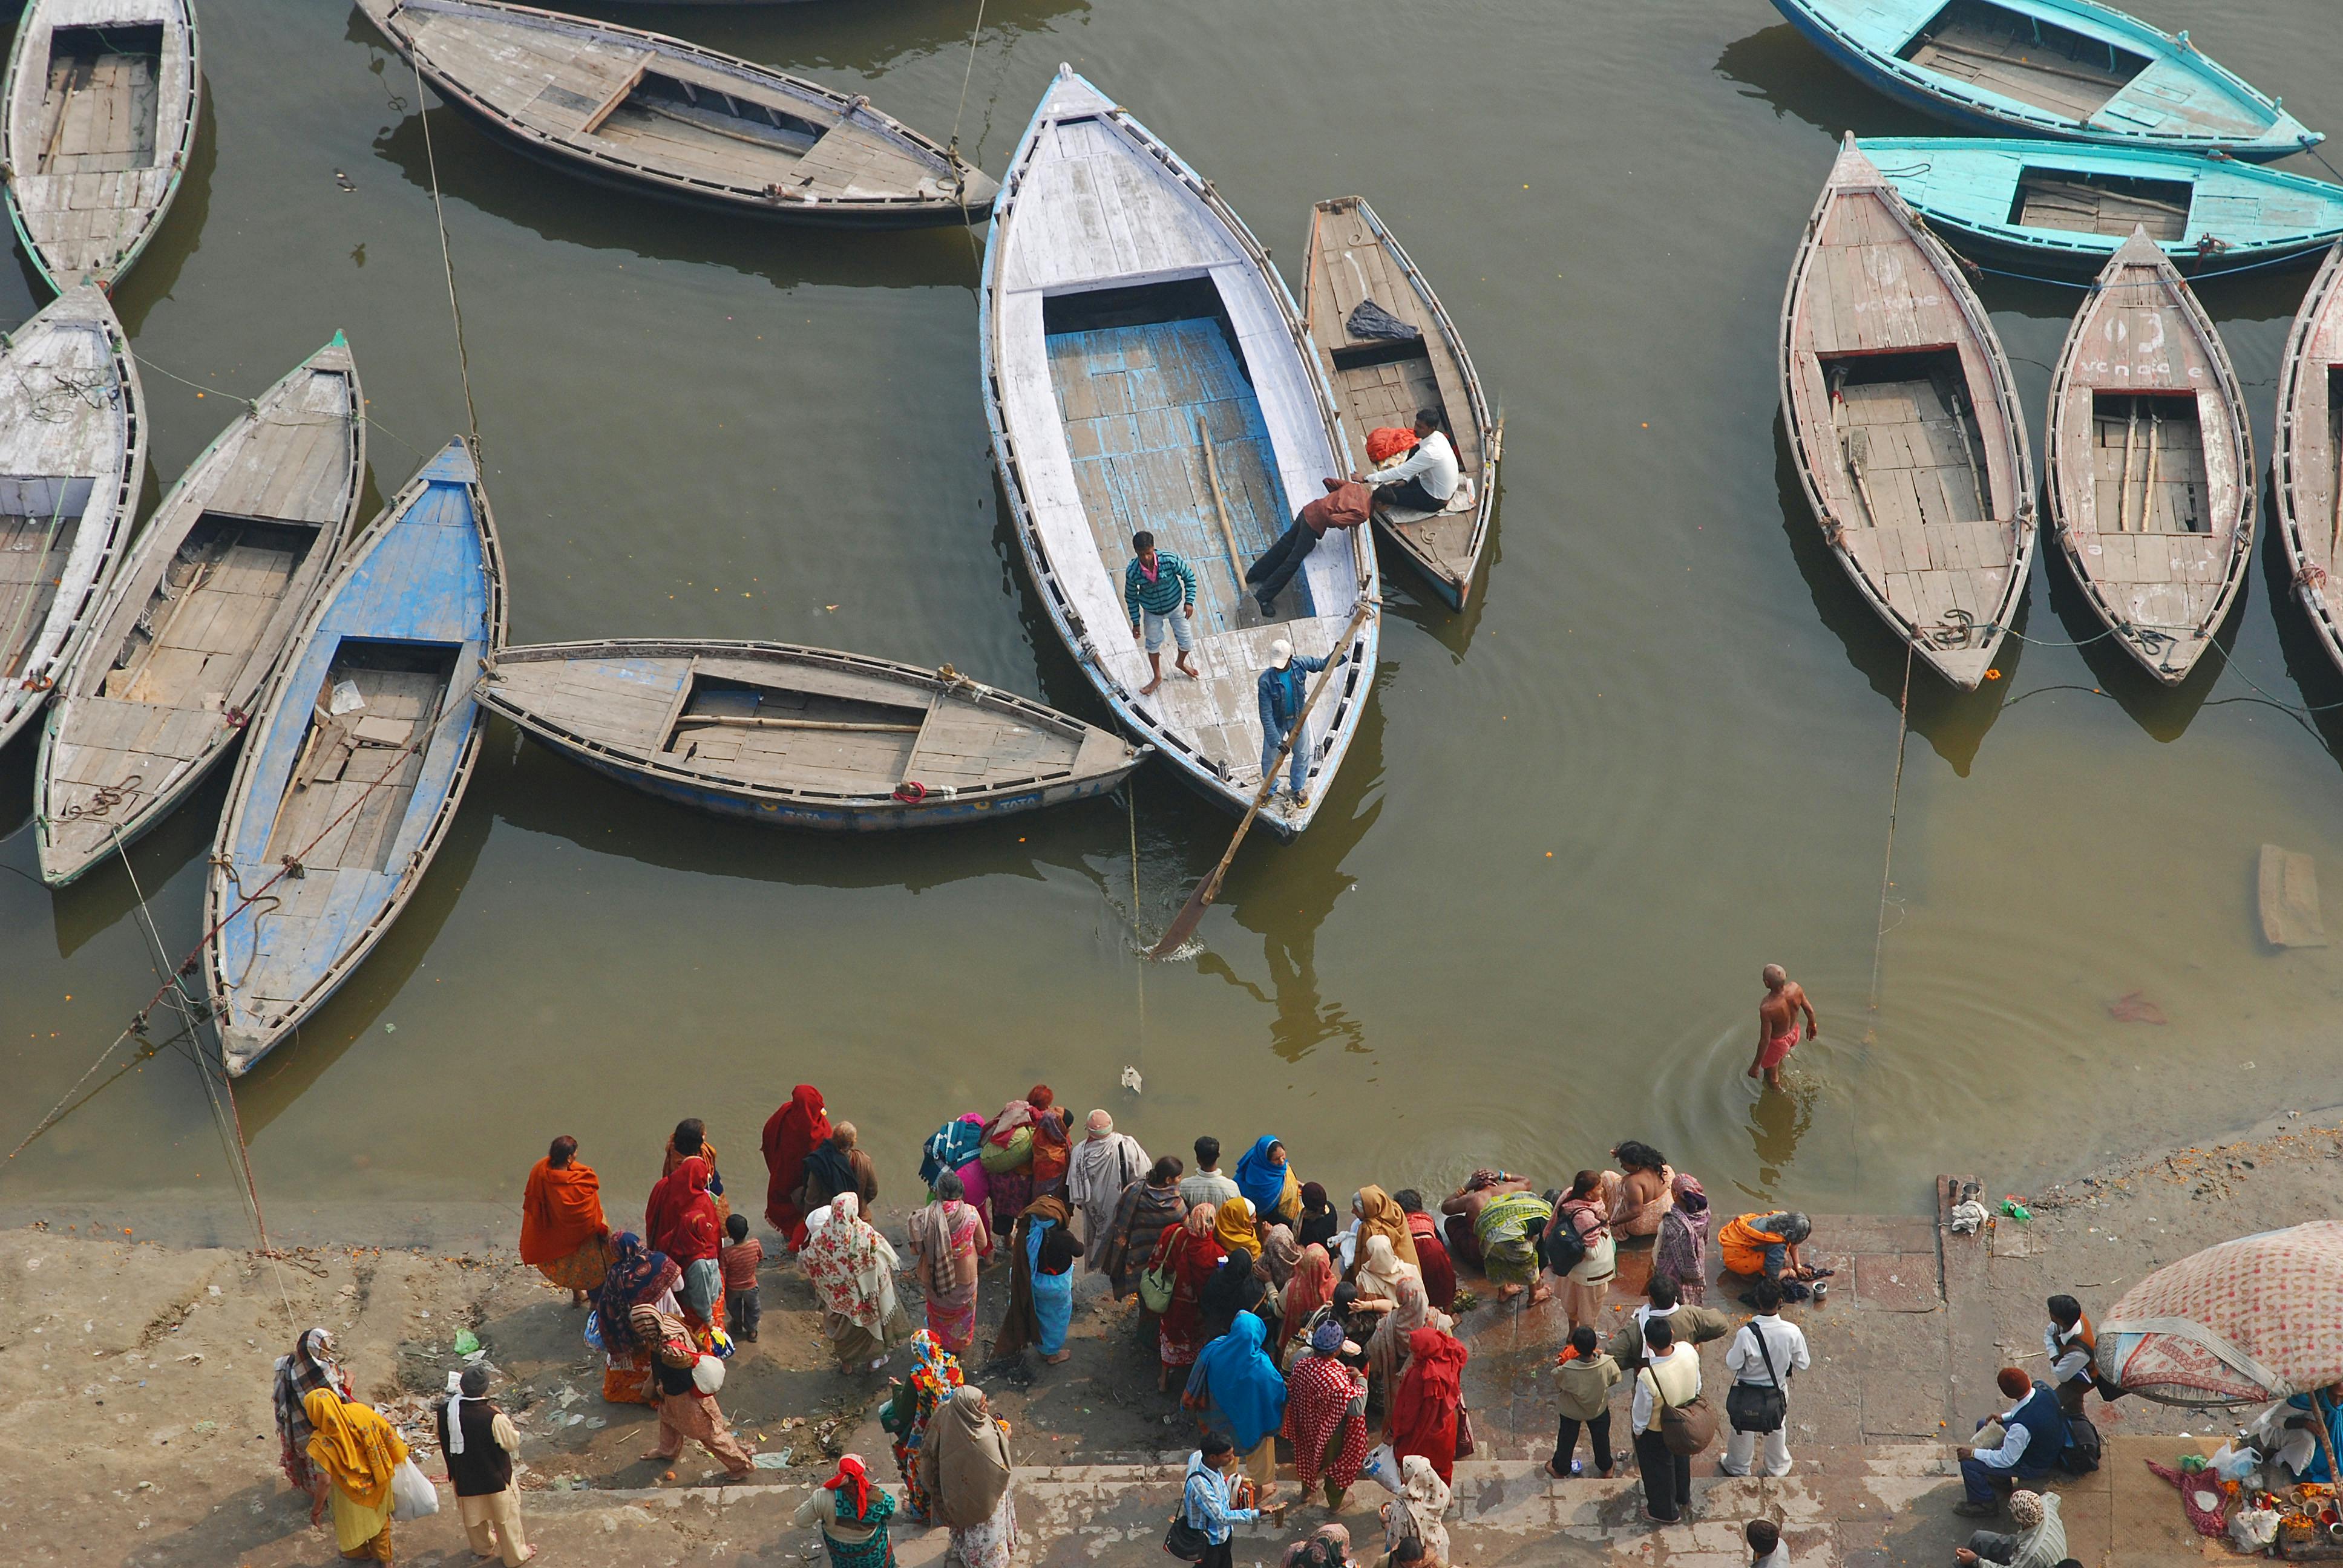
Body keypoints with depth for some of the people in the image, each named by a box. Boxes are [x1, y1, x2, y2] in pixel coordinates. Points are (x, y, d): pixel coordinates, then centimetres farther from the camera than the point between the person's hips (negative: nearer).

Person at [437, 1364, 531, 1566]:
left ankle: (482, 1547, 55)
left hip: (464, 1477, 4)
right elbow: (512, 1444, -19)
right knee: (506, 1517, 21)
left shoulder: (446, 1411, -22)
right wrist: (507, 1423, -2)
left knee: (473, 1513, 31)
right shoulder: (494, 1418, -35)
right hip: (495, 1478, -4)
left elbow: (445, 1440, -1)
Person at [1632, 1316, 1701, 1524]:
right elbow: (1697, 1384, -7)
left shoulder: (1648, 1377, -44)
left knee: (1659, 1468, 24)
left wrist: (1637, 1431, -2)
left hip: (1657, 1431, -5)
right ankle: (1683, 1497, 60)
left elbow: (1641, 1413, -24)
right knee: (1681, 1458, 34)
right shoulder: (1690, 1352, -30)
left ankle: (1665, 1511, 49)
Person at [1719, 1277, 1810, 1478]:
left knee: (1743, 1429, 25)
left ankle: (1737, 1467, 47)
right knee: (1777, 1429, 29)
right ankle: (1778, 1467, 50)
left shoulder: (1746, 1334, -34)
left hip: (1748, 1392, -1)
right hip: (1778, 1390, 2)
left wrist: (1732, 1351, -1)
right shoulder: (1792, 1333, -28)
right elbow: (1803, 1364, -13)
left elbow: (1733, 1365, -20)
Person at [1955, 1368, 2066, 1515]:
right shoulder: (2043, 1387, -20)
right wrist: (2004, 1417, -2)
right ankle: (2000, 1478, 38)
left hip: (2034, 1466, -8)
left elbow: (2007, 1460, -25)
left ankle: (1986, 1504, 18)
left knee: (1969, 1464, -8)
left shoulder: (2022, 1426, -41)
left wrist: (1973, 1453, -15)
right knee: (1983, 1425, 19)